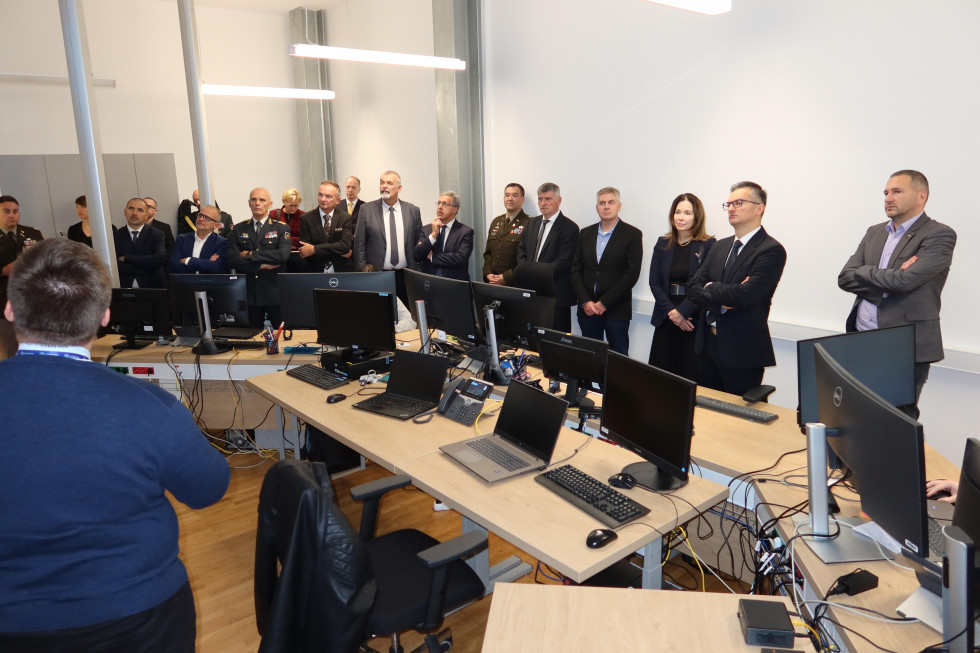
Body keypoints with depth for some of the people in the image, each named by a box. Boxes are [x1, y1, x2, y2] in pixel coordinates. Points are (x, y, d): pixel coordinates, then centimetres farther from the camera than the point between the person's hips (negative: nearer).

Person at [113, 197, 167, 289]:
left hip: (152, 287, -1)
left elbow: (160, 258, -9)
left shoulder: (156, 235, 7)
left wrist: (127, 258, -6)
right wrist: (147, 265, -8)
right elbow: (115, 266, -3)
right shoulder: (115, 236, 8)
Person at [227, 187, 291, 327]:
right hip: (248, 293, 2)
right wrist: (260, 266, -12)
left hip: (275, 293, -2)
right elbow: (232, 260, -2)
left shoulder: (282, 228, 3)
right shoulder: (238, 229, 10)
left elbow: (283, 255, -15)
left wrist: (251, 255, -10)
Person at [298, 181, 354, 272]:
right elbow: (303, 250, -6)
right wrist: (338, 252, -13)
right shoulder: (306, 219, 3)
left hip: (342, 272, 1)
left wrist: (314, 249, -16)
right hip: (315, 272, -1)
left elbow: (345, 244, -10)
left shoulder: (346, 218, 3)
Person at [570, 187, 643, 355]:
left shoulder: (632, 234, -1)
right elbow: (576, 270, 8)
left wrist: (604, 303, -12)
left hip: (616, 311, -3)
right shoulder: (585, 233, 12)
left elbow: (631, 274, -8)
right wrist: (585, 302, -5)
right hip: (587, 309, 4)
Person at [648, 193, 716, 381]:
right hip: (665, 320, 4)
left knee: (690, 377, -4)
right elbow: (654, 282, 5)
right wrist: (671, 312, -7)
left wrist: (682, 312, -13)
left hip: (695, 322, -3)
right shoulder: (663, 244, 11)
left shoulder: (708, 245, -1)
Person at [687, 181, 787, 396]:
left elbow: (744, 295, -23)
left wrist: (710, 287, -7)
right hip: (707, 345, 7)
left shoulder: (771, 250, -11)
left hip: (742, 353, -6)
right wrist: (722, 299, -13)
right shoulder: (720, 246, 12)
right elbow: (693, 288, 5)